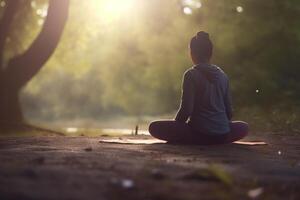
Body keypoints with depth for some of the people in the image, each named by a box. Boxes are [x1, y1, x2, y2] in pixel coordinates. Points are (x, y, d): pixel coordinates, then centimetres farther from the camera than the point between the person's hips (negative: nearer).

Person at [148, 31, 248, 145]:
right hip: (223, 135, 4)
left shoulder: (191, 74, -5)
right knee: (244, 127, 35)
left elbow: (186, 109, -10)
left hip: (199, 133, -4)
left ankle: (193, 140, -3)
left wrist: (175, 126, 9)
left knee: (154, 127, 5)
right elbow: (229, 109, 13)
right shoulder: (222, 75, 10)